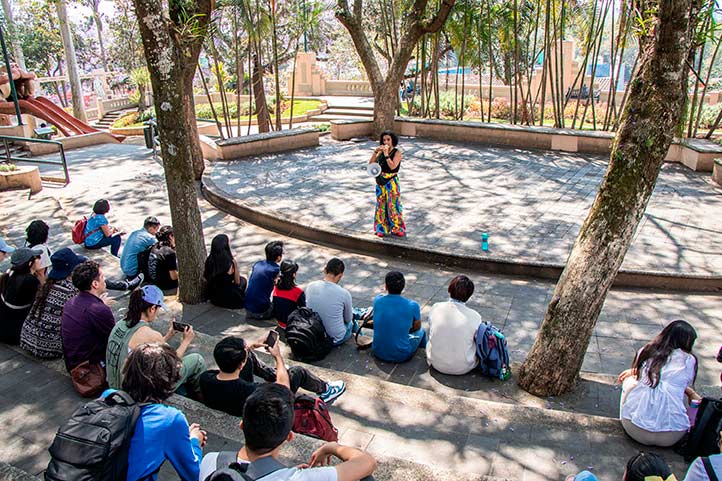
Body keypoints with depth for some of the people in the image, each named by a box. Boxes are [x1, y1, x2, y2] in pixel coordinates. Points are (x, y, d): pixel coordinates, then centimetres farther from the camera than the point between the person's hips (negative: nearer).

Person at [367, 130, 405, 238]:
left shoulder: (397, 152, -9)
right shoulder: (381, 151, 5)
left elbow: (392, 166, -22)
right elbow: (370, 163, 0)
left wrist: (386, 154, -23)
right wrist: (375, 152, -11)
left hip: (391, 182, -5)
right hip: (381, 182, 5)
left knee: (393, 204, 0)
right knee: (381, 204, 10)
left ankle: (397, 228, 13)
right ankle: (382, 228, 21)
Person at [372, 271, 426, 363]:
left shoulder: (377, 300, -10)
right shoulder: (412, 306, -18)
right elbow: (417, 327, 4)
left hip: (378, 352, 3)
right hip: (401, 356, -3)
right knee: (421, 331, 26)